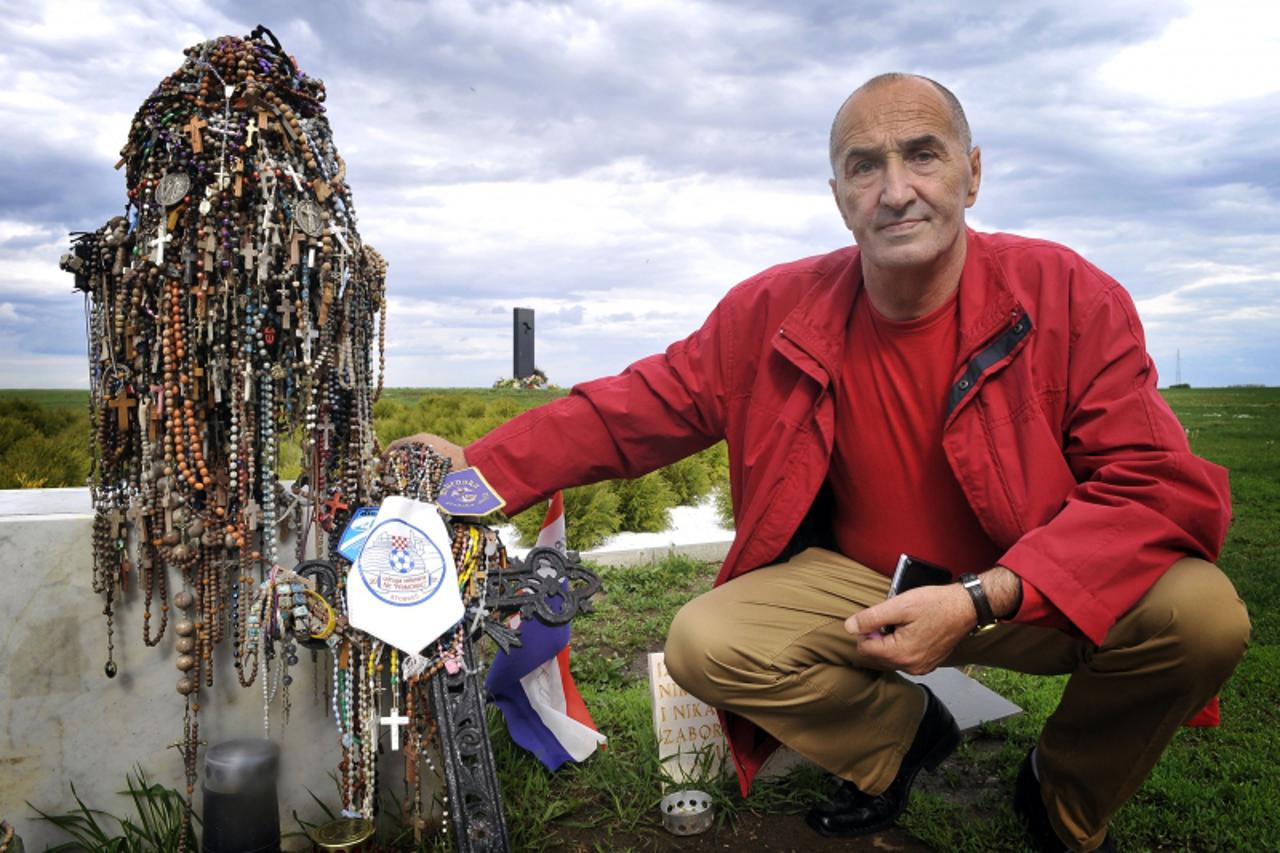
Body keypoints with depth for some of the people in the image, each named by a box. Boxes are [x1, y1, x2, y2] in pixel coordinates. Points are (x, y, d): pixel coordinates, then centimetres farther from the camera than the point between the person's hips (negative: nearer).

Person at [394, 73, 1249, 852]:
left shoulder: (1072, 297, -15)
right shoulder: (775, 312, -8)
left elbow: (1155, 486, -19)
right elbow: (637, 409, -2)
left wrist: (979, 599, -32)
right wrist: (479, 465, -9)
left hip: (1038, 594, -1)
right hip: (861, 587, 2)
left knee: (1204, 613, -28)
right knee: (704, 643, -21)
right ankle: (898, 733, 12)